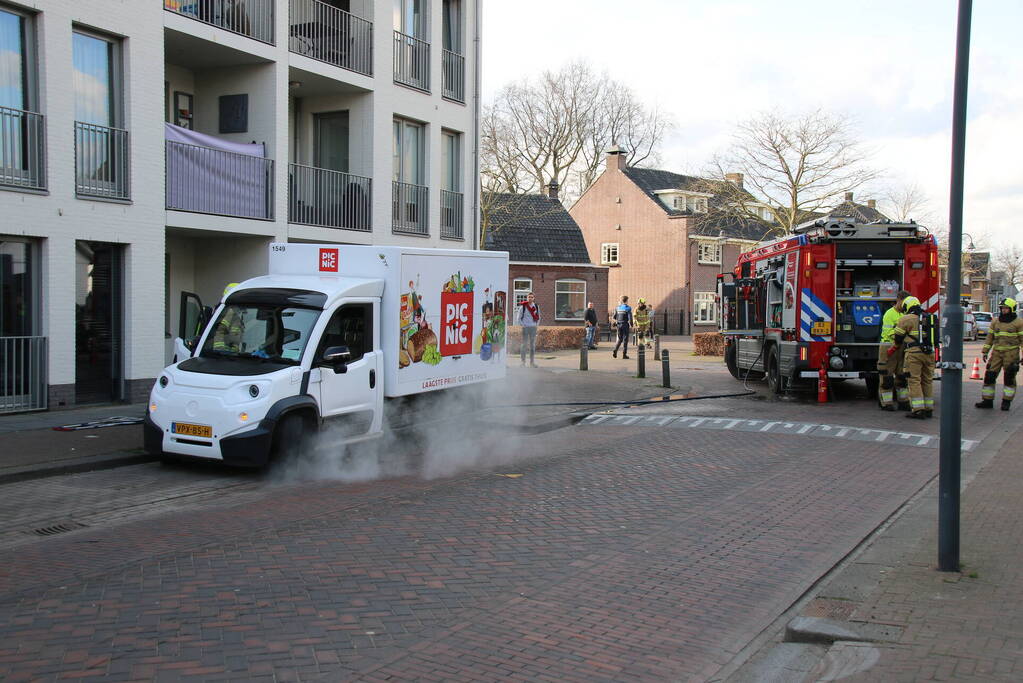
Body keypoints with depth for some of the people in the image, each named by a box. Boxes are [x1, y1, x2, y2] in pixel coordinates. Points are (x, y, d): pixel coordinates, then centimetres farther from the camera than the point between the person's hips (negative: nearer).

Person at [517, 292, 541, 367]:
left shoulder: (536, 306, 7)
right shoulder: (523, 307, -3)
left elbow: (538, 317, 19)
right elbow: (519, 318, 2)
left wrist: (537, 325, 8)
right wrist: (522, 325, -5)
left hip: (533, 328, 3)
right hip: (525, 328, -3)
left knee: (533, 345, 5)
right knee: (524, 344, -3)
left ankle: (532, 362, 9)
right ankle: (523, 362, 3)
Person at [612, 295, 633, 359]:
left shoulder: (618, 307, 6)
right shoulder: (628, 308, -10)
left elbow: (614, 317, 10)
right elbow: (630, 318, -15)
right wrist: (631, 326, -9)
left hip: (619, 325, 5)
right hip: (625, 325, -5)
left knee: (620, 339, 15)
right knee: (625, 340, 3)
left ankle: (615, 351, -3)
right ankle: (624, 354, 2)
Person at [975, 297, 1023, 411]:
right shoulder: (995, 322, 11)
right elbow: (989, 338, 15)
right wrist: (984, 351, 9)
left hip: (1011, 353, -4)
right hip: (996, 353, 4)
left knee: (1009, 378, 1)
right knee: (989, 376, 0)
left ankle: (1006, 401, 10)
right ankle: (987, 401, 7)